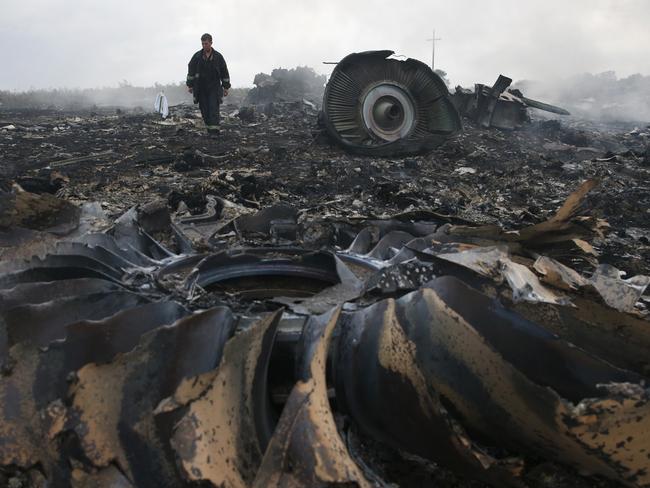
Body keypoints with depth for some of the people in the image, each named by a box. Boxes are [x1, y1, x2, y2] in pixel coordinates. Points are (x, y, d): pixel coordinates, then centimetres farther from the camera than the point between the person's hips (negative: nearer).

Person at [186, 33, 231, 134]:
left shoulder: (218, 56, 2)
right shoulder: (197, 56, 4)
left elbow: (224, 72, 7)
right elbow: (191, 71, 6)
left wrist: (226, 87, 4)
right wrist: (190, 85, 2)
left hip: (214, 88, -2)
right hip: (200, 88, 2)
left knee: (214, 109, -12)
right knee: (204, 110, 3)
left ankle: (214, 130, -16)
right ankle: (209, 128, 14)